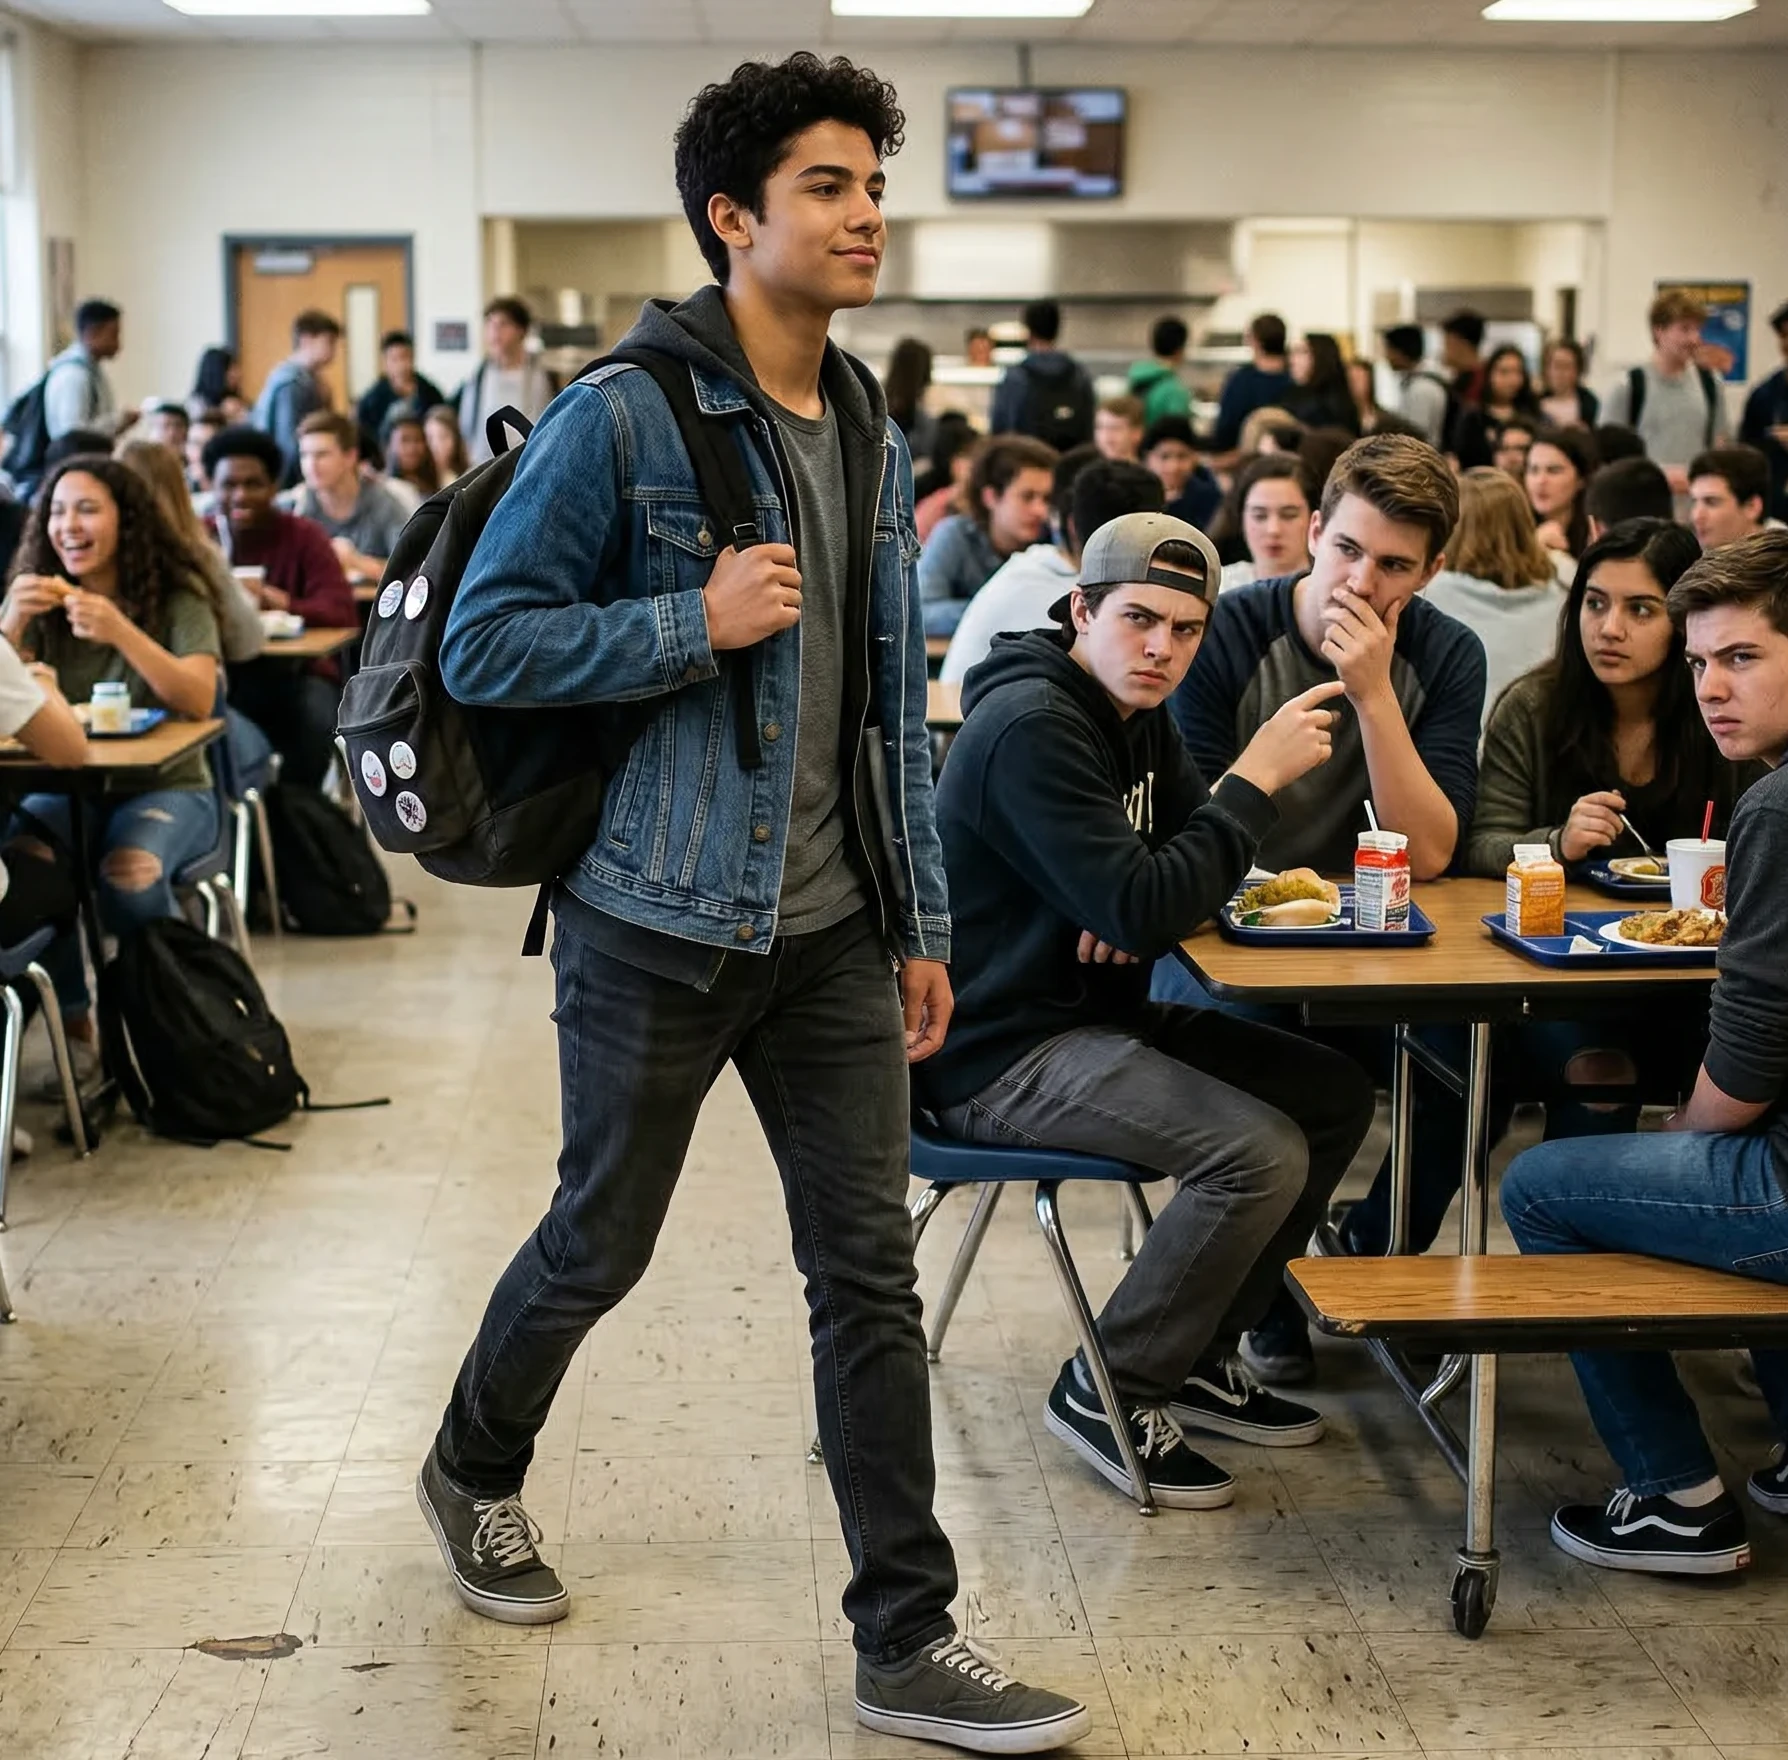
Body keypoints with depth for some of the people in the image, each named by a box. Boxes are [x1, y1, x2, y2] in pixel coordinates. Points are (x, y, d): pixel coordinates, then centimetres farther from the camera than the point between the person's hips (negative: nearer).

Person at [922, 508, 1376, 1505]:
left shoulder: (1139, 713, 10)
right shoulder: (1032, 727, -21)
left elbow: (1194, 860, 15)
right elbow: (1139, 910, -28)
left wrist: (1143, 908, -9)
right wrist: (1259, 779, -23)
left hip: (1099, 1016, 10)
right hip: (1003, 1052, -10)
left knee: (1338, 1096, 4)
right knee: (1262, 1152, -24)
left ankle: (1199, 1355, 14)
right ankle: (1107, 1390, -6)